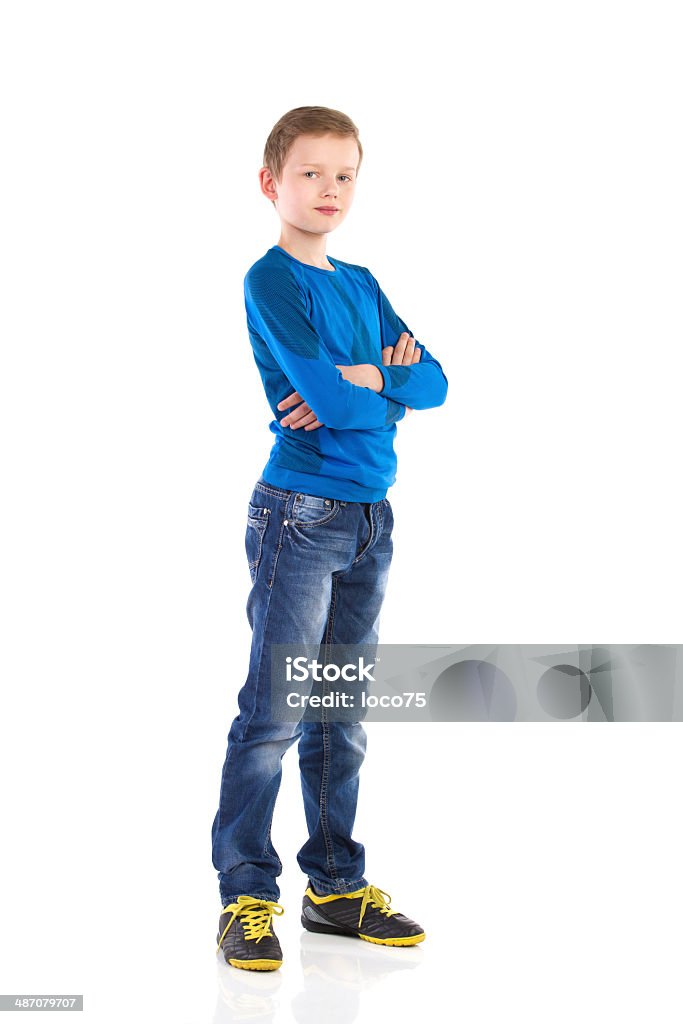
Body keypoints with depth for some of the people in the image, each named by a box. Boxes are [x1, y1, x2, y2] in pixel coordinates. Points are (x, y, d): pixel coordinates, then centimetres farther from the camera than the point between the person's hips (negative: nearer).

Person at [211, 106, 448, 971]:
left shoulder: (362, 285, 16)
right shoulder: (271, 280, -7)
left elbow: (433, 385, 8)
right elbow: (328, 394, -20)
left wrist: (369, 376, -11)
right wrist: (387, 382, -1)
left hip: (370, 515, 7)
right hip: (300, 512, -7)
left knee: (341, 714, 12)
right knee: (273, 712, -5)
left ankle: (336, 885, 21)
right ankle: (246, 897, 5)